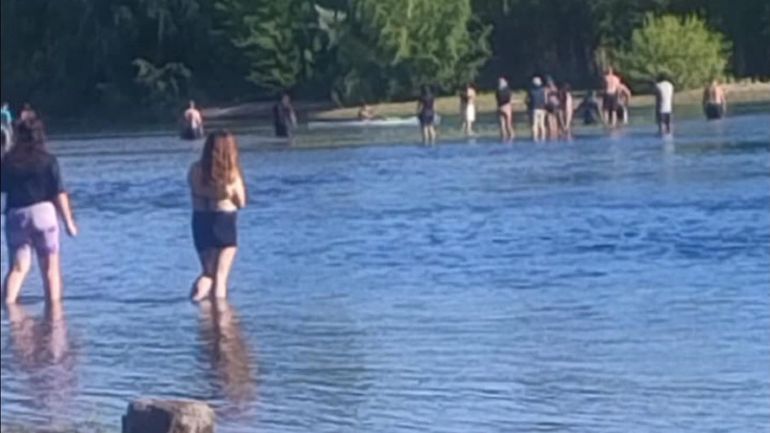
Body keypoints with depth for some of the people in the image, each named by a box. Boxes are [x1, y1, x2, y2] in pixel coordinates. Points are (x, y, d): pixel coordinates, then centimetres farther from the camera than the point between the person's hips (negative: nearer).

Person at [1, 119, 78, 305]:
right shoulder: (48, 160, -5)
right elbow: (59, 194, -7)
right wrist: (69, 221, 0)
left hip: (15, 216, 2)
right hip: (43, 212, -2)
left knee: (17, 267, 7)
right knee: (50, 266, 8)